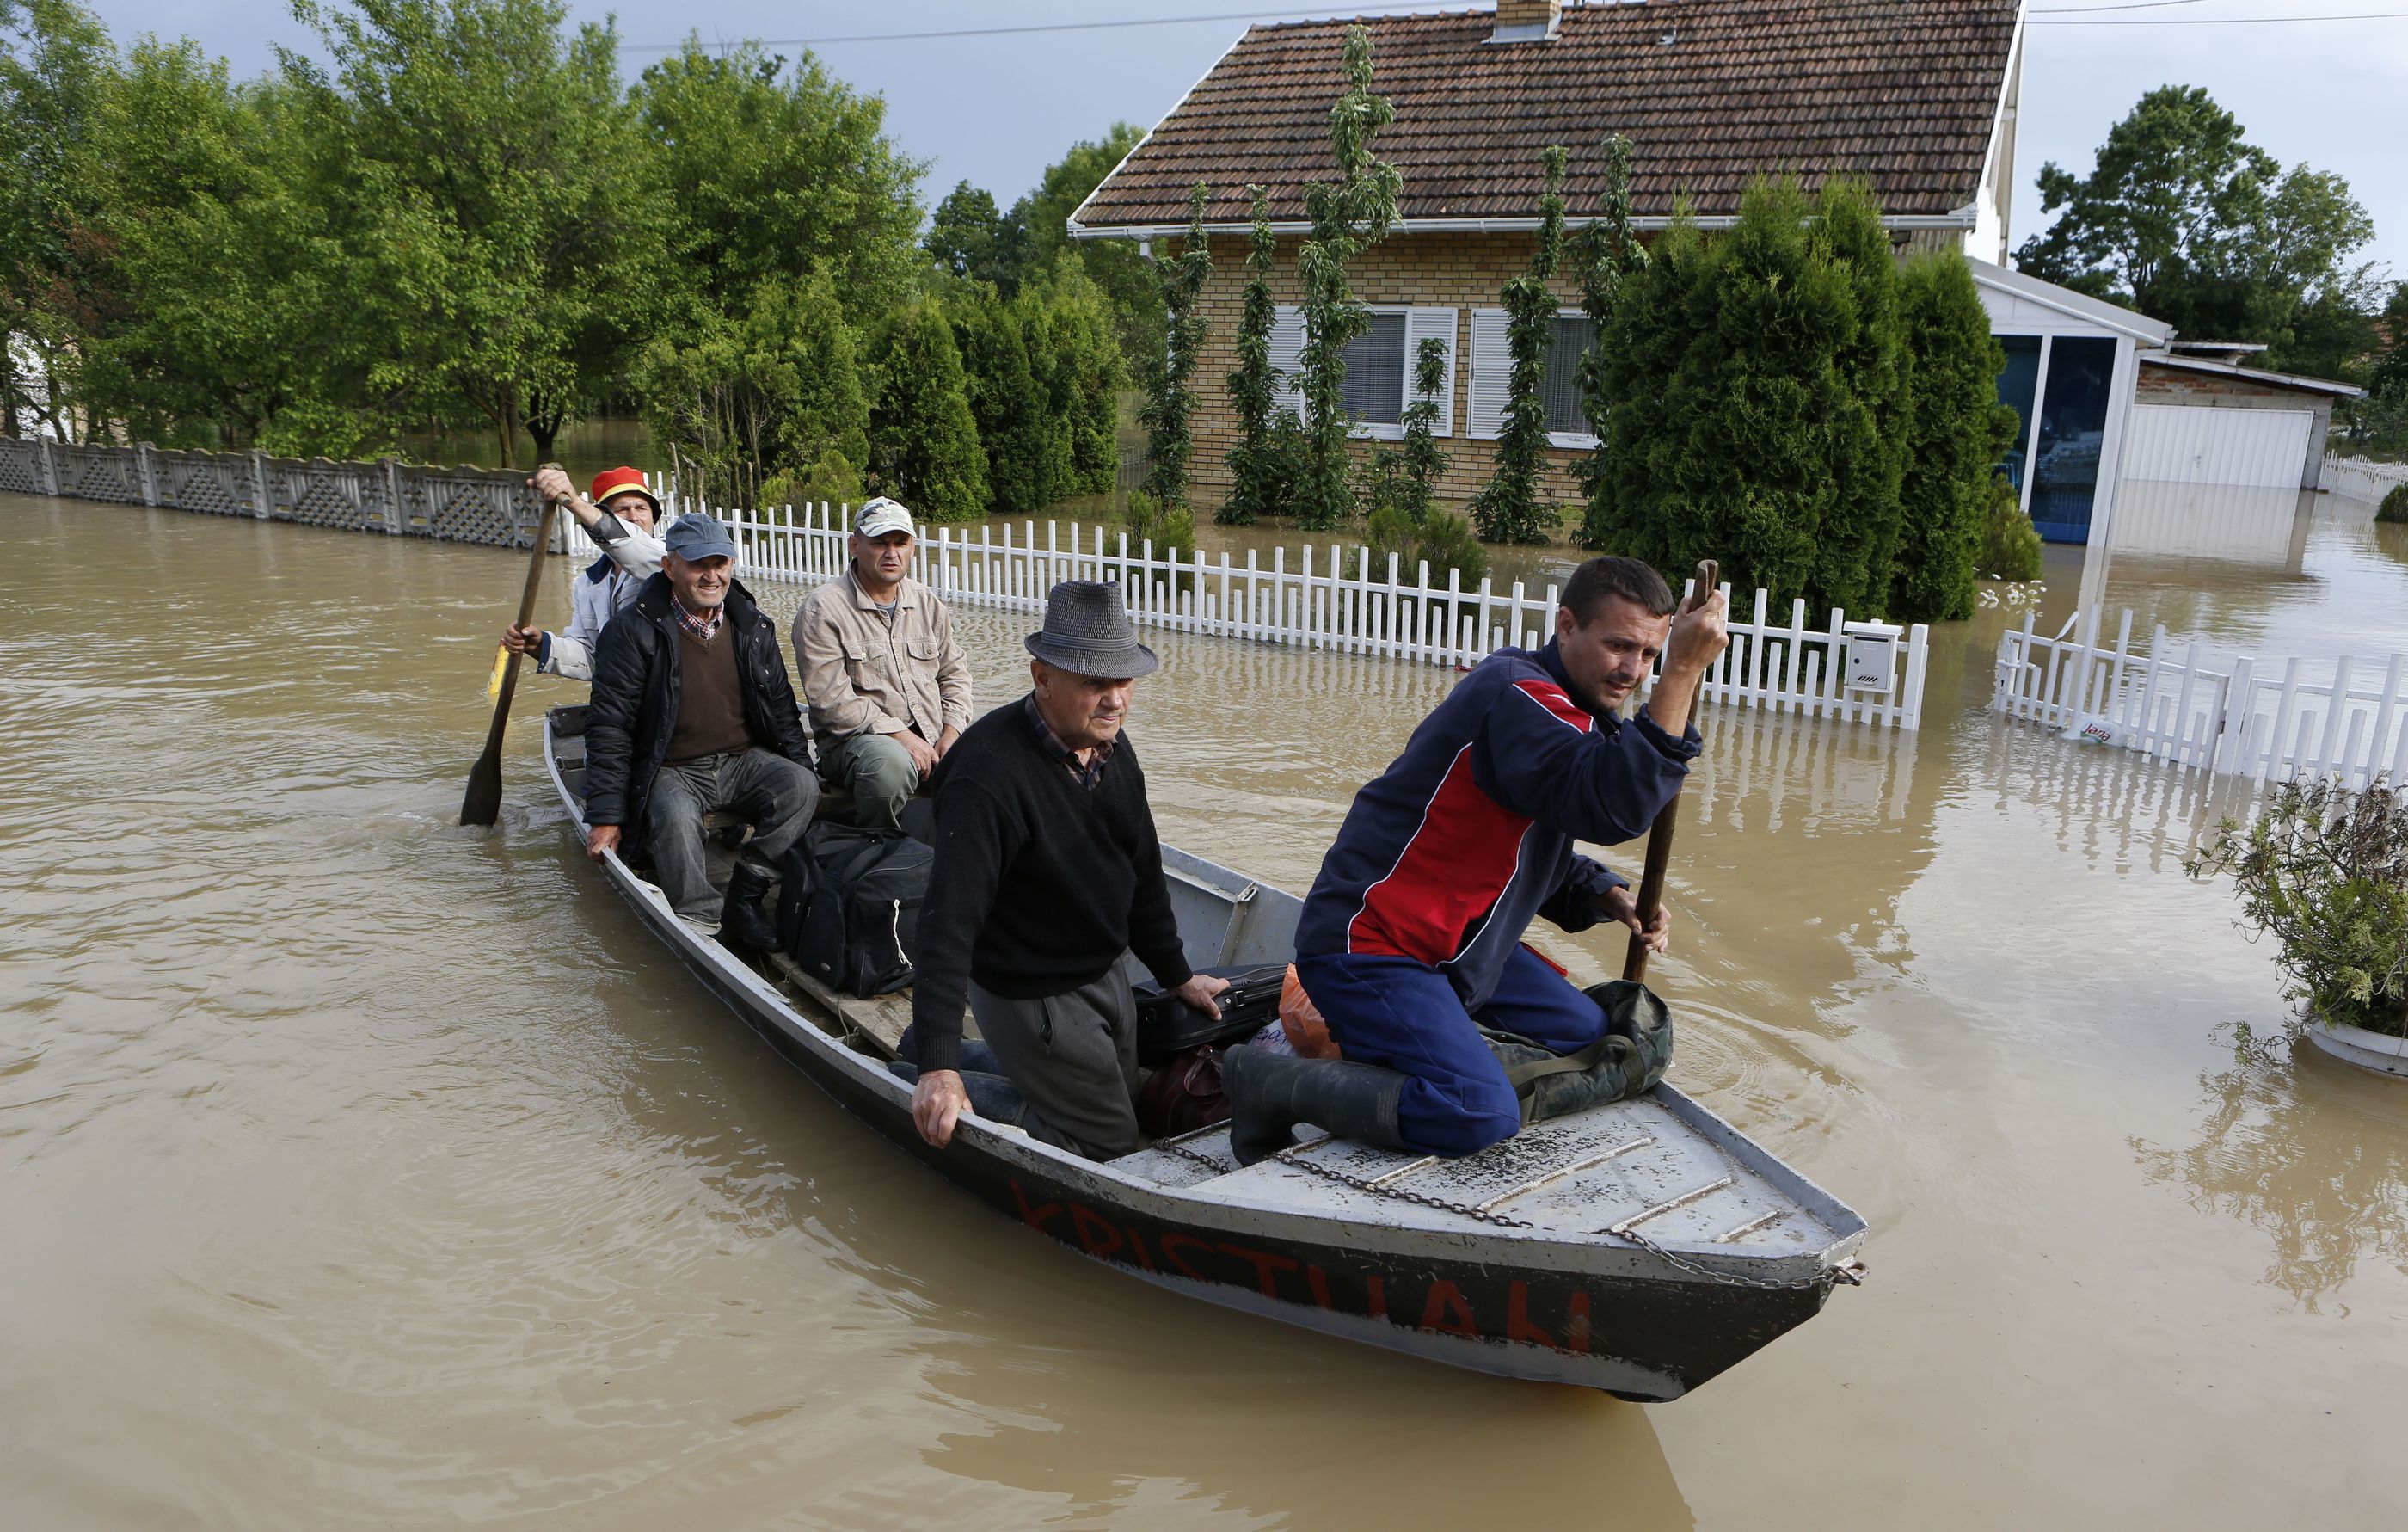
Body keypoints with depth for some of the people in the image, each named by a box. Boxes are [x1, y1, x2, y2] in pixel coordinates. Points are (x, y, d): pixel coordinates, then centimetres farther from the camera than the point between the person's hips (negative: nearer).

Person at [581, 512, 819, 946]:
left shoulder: (754, 627, 7)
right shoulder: (634, 632, -8)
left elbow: (781, 708, 15)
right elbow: (608, 727, -8)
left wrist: (801, 772, 4)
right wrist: (606, 816, -11)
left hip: (744, 760, 4)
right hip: (671, 771, -4)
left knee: (801, 787, -25)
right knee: (676, 817, -36)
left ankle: (742, 902, -19)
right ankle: (698, 926, -24)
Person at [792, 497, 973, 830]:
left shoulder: (927, 603, 16)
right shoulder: (821, 609, -3)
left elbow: (954, 672, 19)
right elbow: (830, 697, -12)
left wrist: (950, 734, 0)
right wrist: (900, 735, -18)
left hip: (930, 737, 5)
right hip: (856, 738, -5)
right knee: (890, 763, -39)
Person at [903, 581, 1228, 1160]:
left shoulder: (1111, 747, -2)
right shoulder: (991, 775, -31)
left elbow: (1143, 873, 10)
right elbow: (948, 922, -35)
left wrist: (1177, 975, 16)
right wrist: (939, 1066, -39)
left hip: (1104, 971, 9)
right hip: (1030, 996, -9)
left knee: (1125, 1104, 25)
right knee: (1108, 1141, 1)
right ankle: (928, 1087, 7)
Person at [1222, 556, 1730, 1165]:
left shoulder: (1576, 717, 14)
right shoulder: (1518, 692, -19)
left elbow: (1541, 855, 20)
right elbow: (1611, 808, -34)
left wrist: (1612, 899, 2)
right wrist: (1683, 673, -33)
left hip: (1455, 945, 11)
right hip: (1368, 947, -11)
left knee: (1589, 1038, 19)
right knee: (1483, 1118, -26)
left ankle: (1377, 1045, 17)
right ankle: (1272, 1083, -8)